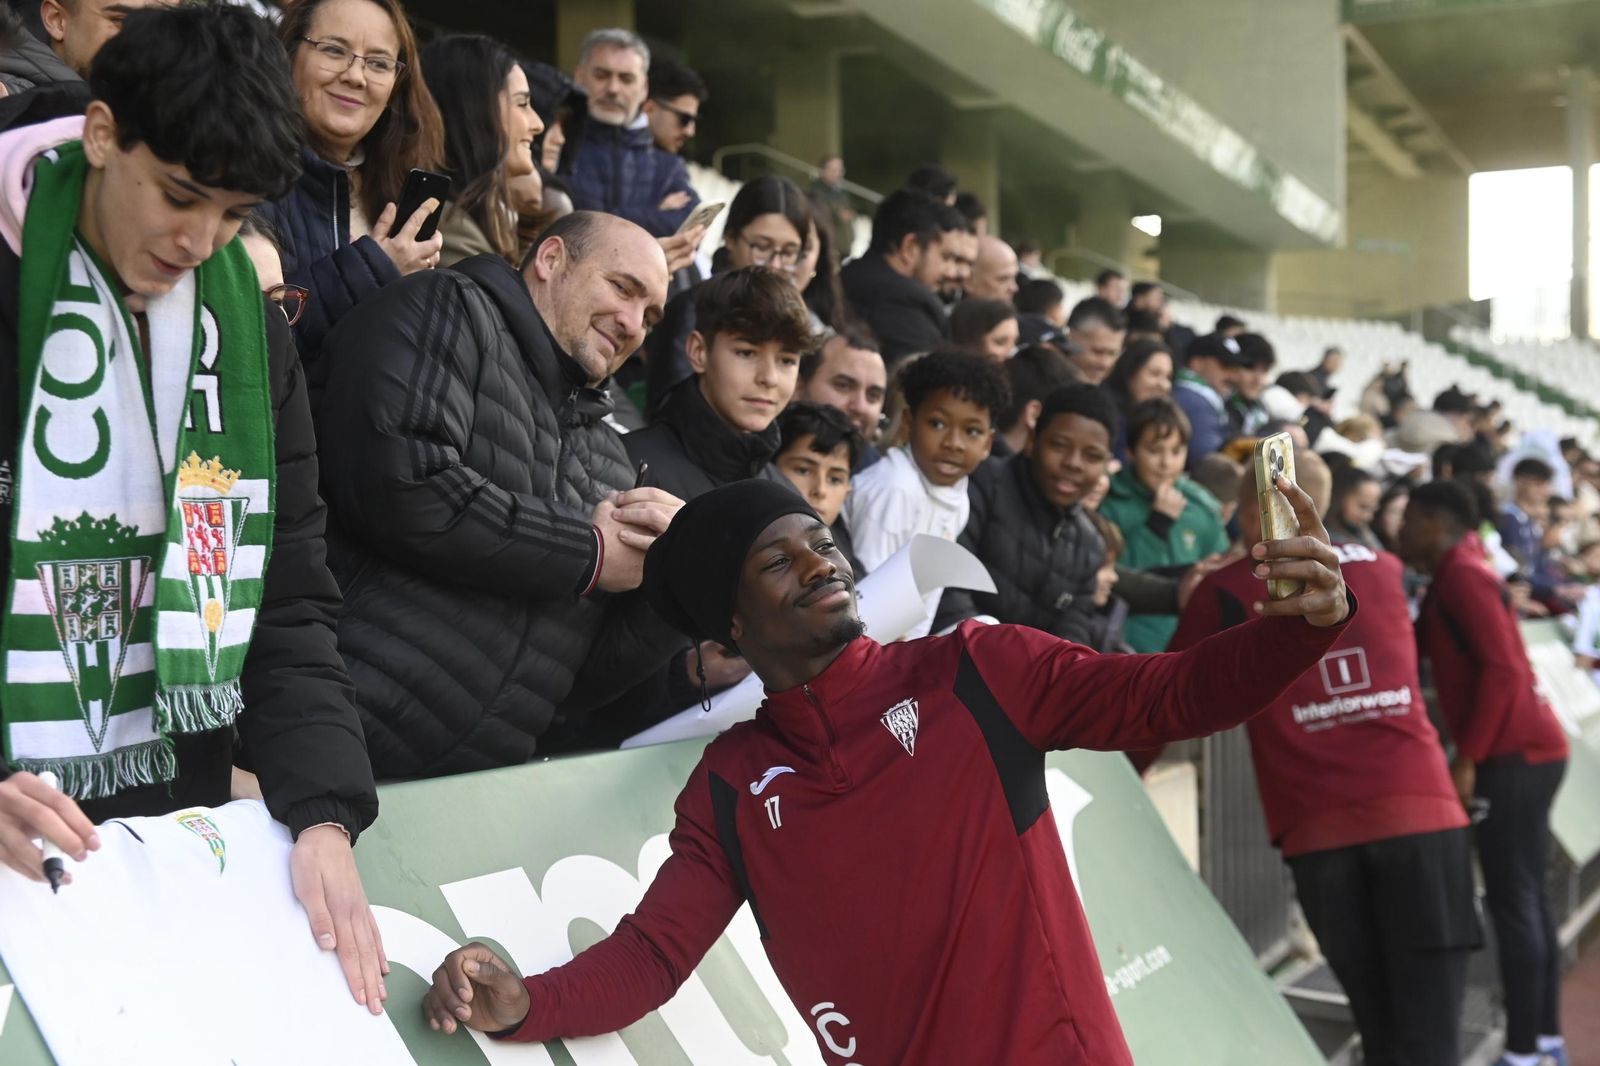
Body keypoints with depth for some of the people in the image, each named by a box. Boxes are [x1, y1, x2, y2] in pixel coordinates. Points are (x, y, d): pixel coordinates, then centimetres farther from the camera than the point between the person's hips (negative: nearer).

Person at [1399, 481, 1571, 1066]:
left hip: (1516, 754, -10)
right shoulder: (1453, 578, 20)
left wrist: (1467, 758, -20)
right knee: (1528, 899, 11)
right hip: (1523, 752, 10)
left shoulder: (1462, 576, -11)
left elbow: (1503, 669, -19)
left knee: (1512, 902, -8)